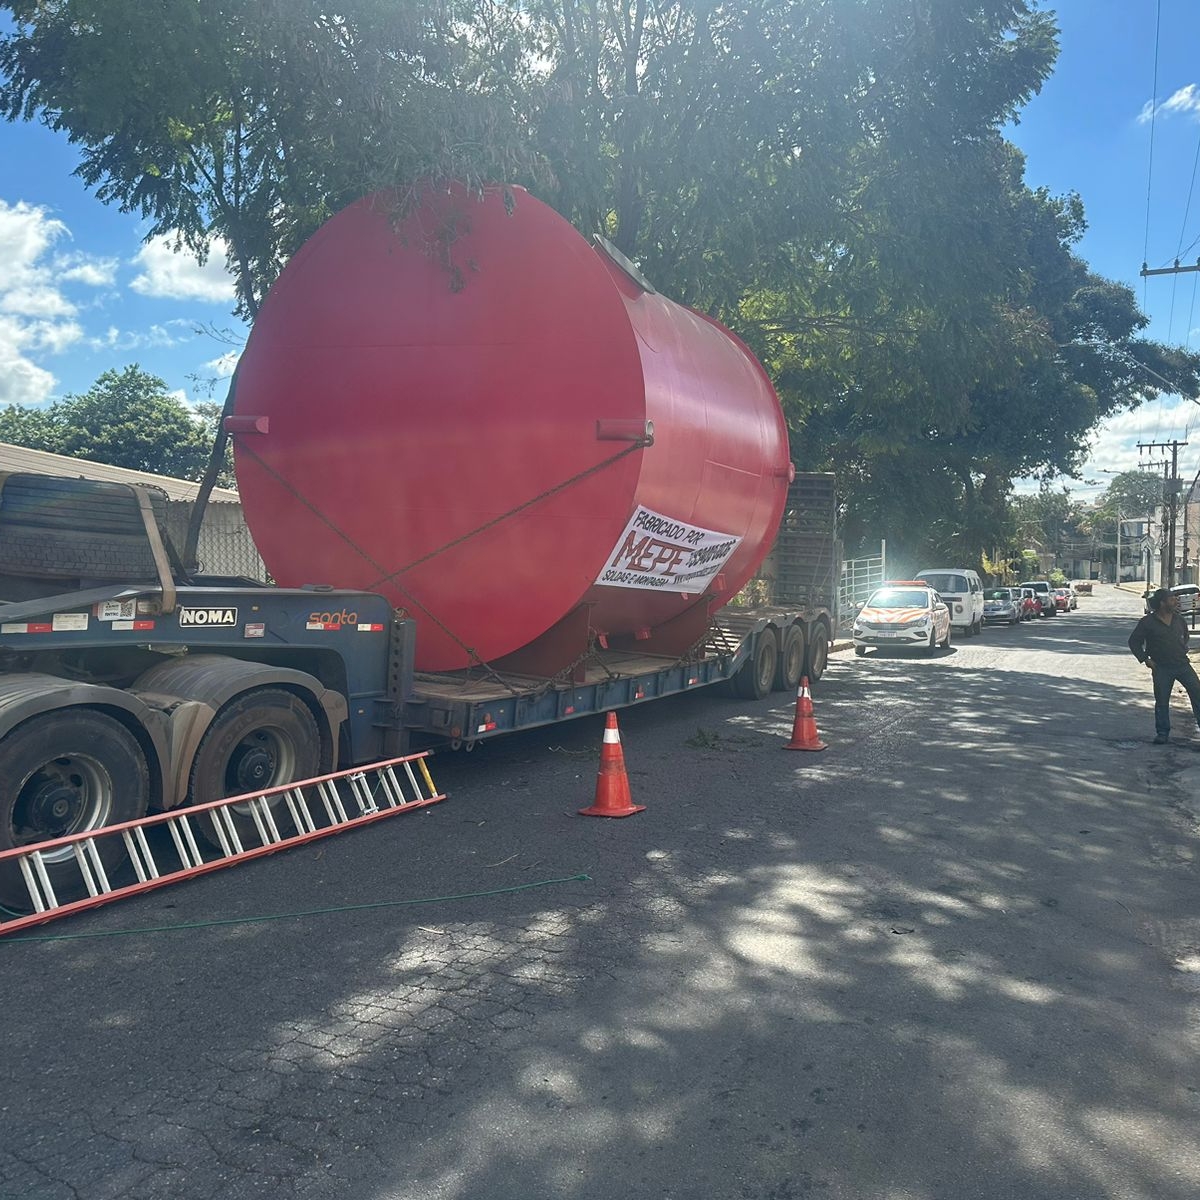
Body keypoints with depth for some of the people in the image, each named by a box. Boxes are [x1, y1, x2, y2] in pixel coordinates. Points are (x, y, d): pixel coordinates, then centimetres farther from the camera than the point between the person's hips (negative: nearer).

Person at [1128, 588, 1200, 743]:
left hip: (1182, 664, 4)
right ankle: (1163, 733, 13)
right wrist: (1145, 659, -7)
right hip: (1161, 668, -4)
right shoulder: (1147, 622, -9)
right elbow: (1134, 641, -2)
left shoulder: (1179, 619, 6)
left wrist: (1184, 649, 14)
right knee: (1162, 701, 2)